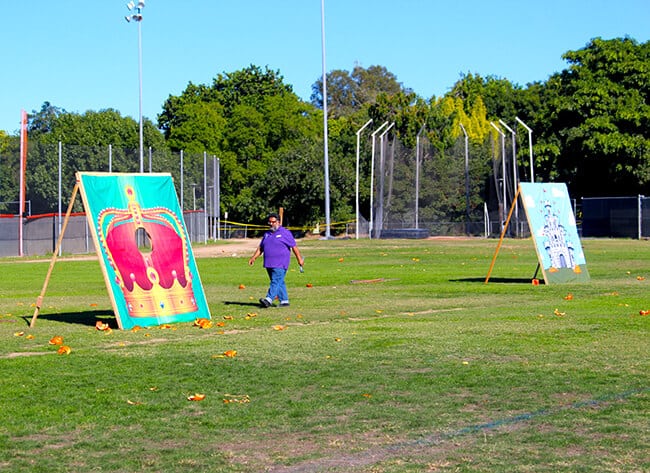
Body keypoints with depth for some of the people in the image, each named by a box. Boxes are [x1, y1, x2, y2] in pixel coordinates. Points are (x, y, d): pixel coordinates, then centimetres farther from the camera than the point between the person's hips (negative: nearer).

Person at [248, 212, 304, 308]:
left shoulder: (285, 233, -1)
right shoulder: (267, 234, 18)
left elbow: (294, 247, -1)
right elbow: (260, 248, 21)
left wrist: (299, 259, -4)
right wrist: (253, 258, 10)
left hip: (280, 264, -7)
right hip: (269, 264, 7)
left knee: (276, 281, -16)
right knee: (279, 282, 9)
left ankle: (269, 299, -26)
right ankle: (284, 301, 14)